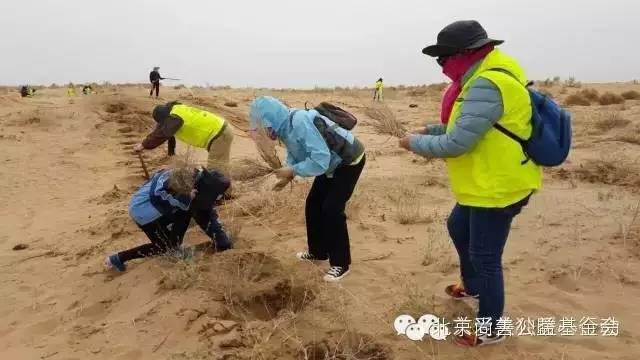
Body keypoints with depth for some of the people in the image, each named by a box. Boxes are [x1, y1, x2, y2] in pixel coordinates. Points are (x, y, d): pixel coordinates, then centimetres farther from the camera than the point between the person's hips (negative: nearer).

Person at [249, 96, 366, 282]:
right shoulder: (285, 128, -5)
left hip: (349, 162, -9)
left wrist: (292, 171, -29)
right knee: (313, 204, 12)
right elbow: (294, 155, 8)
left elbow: (320, 160, -38)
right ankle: (318, 252, 28)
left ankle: (341, 263, 2)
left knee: (331, 209, -12)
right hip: (332, 163, 10)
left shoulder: (302, 123, -35)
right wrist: (287, 176, -10)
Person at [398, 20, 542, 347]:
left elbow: (456, 144, -28)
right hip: (485, 185, 11)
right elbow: (467, 126, 16)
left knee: (485, 257, 2)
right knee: (458, 228, 28)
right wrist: (431, 129, 5)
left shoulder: (487, 85, -27)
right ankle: (473, 286, 50)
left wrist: (414, 143, -14)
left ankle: (490, 328, 22)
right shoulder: (485, 77, 7)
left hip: (498, 189, -11)